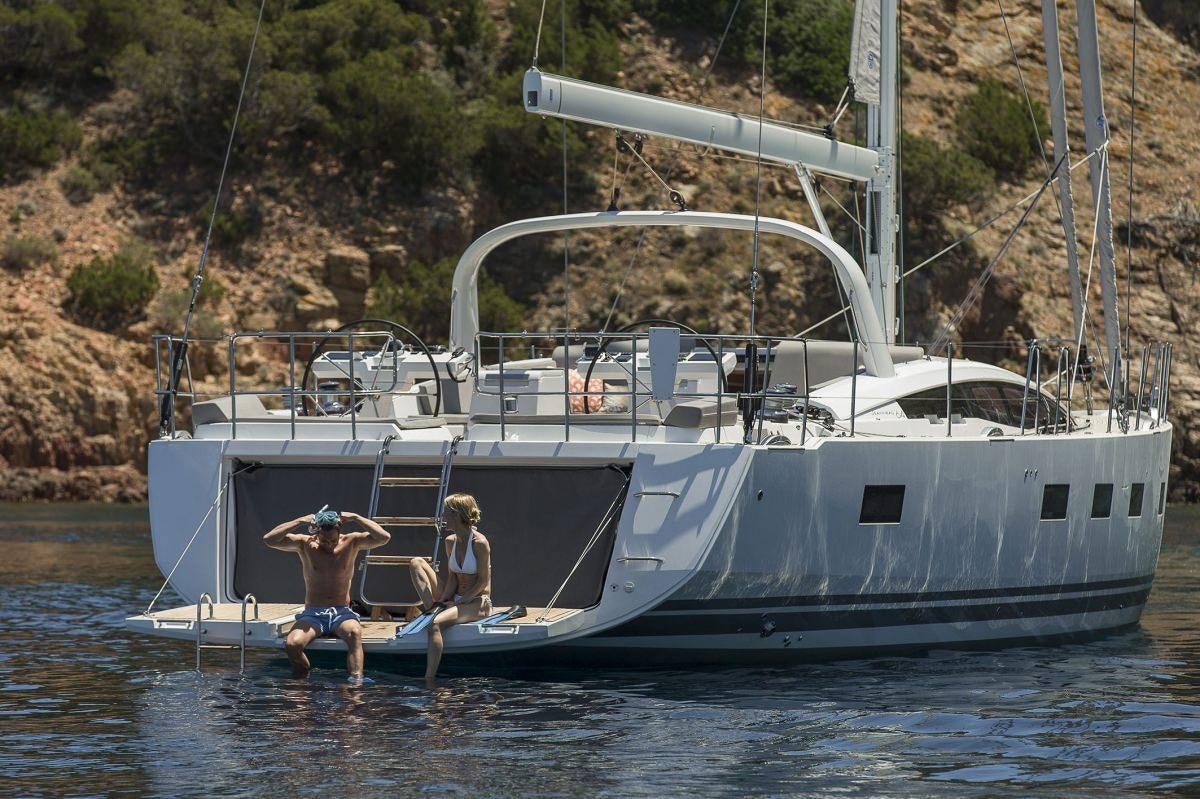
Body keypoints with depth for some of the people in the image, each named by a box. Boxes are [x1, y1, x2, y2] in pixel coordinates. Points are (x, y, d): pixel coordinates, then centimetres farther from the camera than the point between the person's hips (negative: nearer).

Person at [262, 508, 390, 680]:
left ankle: (357, 680, -49)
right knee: (293, 644, -30)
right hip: (312, 614, 0)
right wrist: (301, 521, -11)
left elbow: (384, 537, -10)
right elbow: (269, 540, -9)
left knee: (354, 633, -37)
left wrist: (355, 518, -9)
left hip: (342, 614, 0)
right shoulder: (305, 544, 2)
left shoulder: (351, 542, 3)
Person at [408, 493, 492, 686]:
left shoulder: (479, 543, -14)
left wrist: (457, 603, -17)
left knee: (435, 624, -35)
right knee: (416, 563, 0)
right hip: (455, 600, 8)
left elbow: (482, 583, -14)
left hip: (477, 603, -8)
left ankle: (429, 681, -39)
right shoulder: (450, 541, 8)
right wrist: (443, 600, -9)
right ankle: (431, 608, -16)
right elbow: (453, 578, 8)